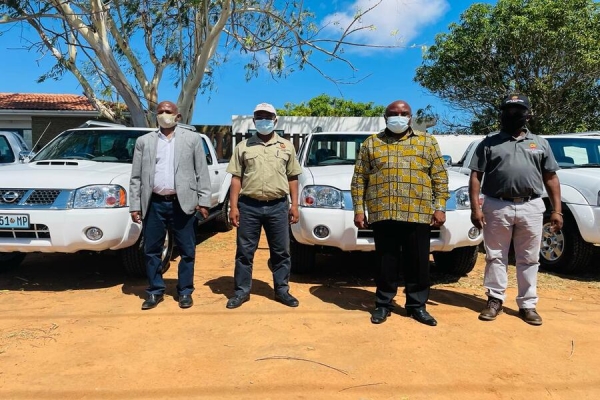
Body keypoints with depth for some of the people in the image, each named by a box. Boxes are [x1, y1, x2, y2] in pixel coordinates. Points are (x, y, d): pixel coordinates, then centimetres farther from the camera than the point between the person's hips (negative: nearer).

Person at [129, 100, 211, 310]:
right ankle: (155, 291, 23)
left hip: (182, 203, -1)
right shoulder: (143, 141, 9)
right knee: (151, 250, 8)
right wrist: (135, 206, 2)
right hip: (154, 204, 2)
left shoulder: (192, 138, 6)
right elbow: (136, 177, 8)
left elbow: (202, 172, 3)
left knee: (187, 251, 5)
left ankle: (185, 291, 20)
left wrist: (203, 200, -4)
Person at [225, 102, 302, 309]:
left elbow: (292, 178, 9)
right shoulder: (243, 146, 7)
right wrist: (233, 206, -4)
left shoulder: (286, 146, 9)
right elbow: (236, 178, 4)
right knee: (244, 251, 6)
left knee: (281, 251, 8)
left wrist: (294, 205, 2)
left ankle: (282, 290, 22)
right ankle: (241, 291, 19)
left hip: (278, 206, 1)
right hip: (249, 206, 0)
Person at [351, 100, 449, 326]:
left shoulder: (427, 142, 11)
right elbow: (359, 178, 7)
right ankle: (383, 304, 21)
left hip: (418, 215, 1)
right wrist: (359, 209, 0)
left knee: (418, 263, 7)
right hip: (382, 214, 0)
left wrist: (440, 207, 0)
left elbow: (440, 177, 9)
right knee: (386, 263, 7)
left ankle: (417, 305, 21)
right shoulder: (371, 143, 10)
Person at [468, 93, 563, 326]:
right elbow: (476, 176, 1)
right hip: (497, 206, -1)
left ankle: (528, 305, 18)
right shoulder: (489, 143, 6)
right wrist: (475, 207, -9)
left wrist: (557, 210, 3)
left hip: (531, 208, 2)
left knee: (529, 259, 7)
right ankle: (495, 300, 17)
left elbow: (551, 178, 11)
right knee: (495, 257, 6)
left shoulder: (540, 143, 13)